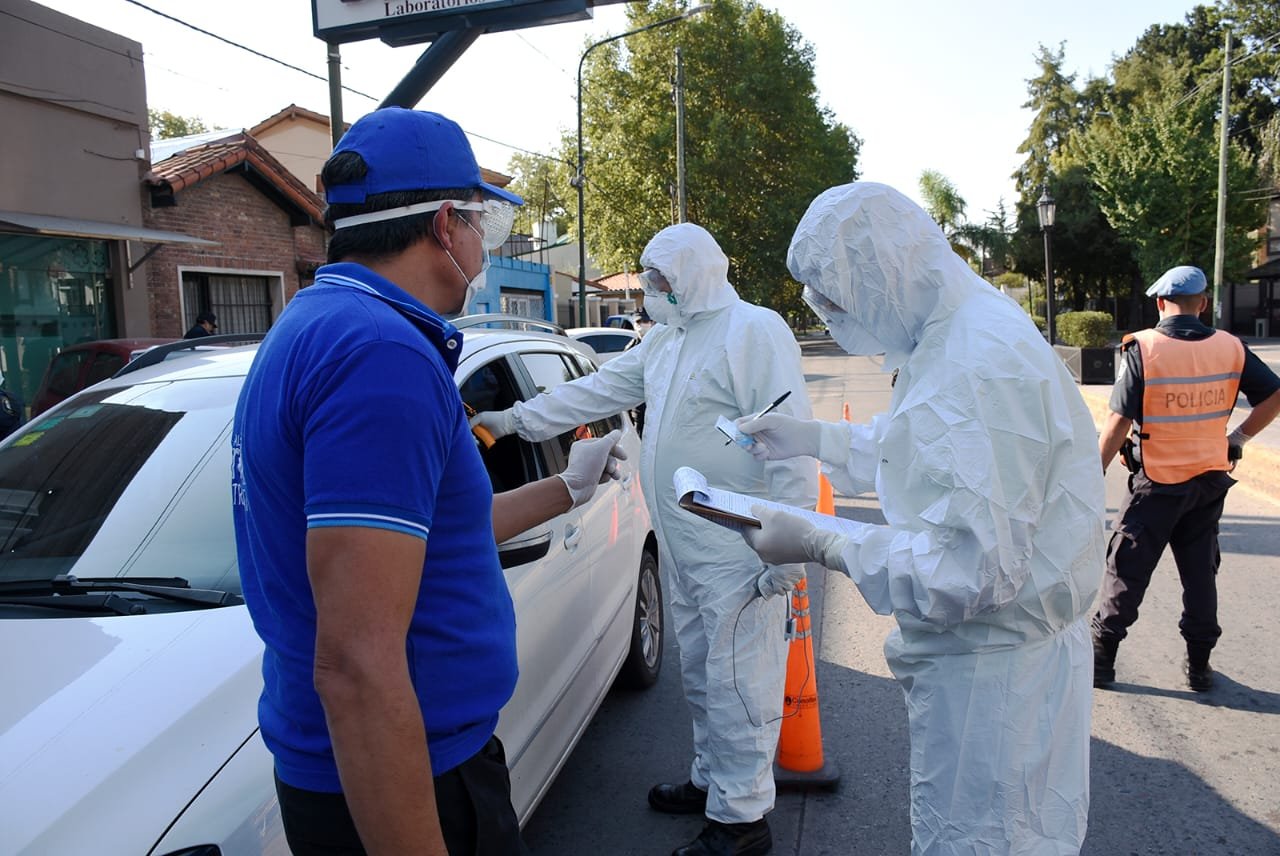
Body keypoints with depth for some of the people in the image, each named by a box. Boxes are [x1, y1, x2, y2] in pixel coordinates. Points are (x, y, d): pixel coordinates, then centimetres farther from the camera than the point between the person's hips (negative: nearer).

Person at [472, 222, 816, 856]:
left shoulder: (755, 331, -14)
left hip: (737, 554, -9)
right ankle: (711, 779, 38)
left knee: (737, 683, 2)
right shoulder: (664, 340, 14)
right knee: (700, 673, 20)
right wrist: (513, 419, 14)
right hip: (681, 547, 9)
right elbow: (596, 390, 18)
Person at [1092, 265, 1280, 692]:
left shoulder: (1142, 348, -14)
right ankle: (1199, 664, 23)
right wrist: (1238, 437, 11)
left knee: (1127, 569, 5)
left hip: (1157, 482, -4)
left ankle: (1102, 657, 12)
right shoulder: (1230, 348, -2)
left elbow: (1119, 422, -15)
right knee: (1200, 572, 15)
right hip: (1211, 478, 4)